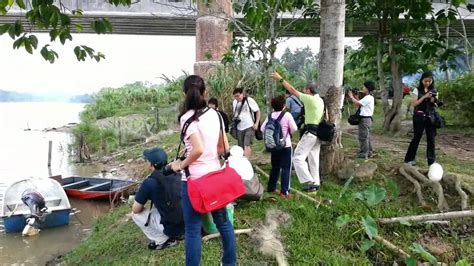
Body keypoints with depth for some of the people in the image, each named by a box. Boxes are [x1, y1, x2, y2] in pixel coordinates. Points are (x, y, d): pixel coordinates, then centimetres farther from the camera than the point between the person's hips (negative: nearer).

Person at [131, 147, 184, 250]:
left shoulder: (149, 182, -11)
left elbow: (136, 209, -1)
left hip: (171, 228, -6)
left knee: (135, 214, 9)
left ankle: (163, 240, 6)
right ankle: (178, 234, 19)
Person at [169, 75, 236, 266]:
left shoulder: (188, 117, -15)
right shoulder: (214, 114, 4)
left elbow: (198, 150, -26)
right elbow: (224, 147, 6)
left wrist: (181, 164, -11)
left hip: (195, 178, -6)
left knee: (192, 229, 5)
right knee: (223, 221, 18)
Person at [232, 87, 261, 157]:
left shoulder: (249, 100, -10)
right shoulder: (234, 102, 6)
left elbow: (258, 111, -4)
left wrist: (256, 123, -11)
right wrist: (234, 118, 2)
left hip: (249, 127, -6)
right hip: (239, 128, 6)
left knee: (247, 145, -16)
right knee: (241, 147, 11)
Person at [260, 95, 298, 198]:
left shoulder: (270, 116, 0)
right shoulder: (287, 115, -11)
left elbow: (262, 128, -3)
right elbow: (294, 129, -13)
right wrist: (288, 132, 8)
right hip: (285, 145, -5)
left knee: (275, 167, 18)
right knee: (286, 168, 0)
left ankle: (271, 187, 25)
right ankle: (284, 191, -3)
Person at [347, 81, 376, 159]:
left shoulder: (368, 98, -18)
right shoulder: (369, 97, 15)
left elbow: (358, 104, -21)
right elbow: (359, 103, 12)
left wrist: (351, 97, -10)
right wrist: (353, 97, 4)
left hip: (365, 119, -11)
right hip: (367, 118, 11)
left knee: (363, 137, -5)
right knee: (367, 137, 18)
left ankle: (363, 154, -1)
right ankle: (369, 152, 27)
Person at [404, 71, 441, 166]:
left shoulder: (434, 91, 11)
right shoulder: (417, 90, 0)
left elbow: (436, 105, 12)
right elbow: (414, 104, -9)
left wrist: (434, 101, -9)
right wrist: (424, 97, -16)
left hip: (430, 117, 4)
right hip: (419, 117, -4)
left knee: (431, 139, 3)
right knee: (416, 138, -1)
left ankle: (432, 161, 10)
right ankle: (409, 159, 8)